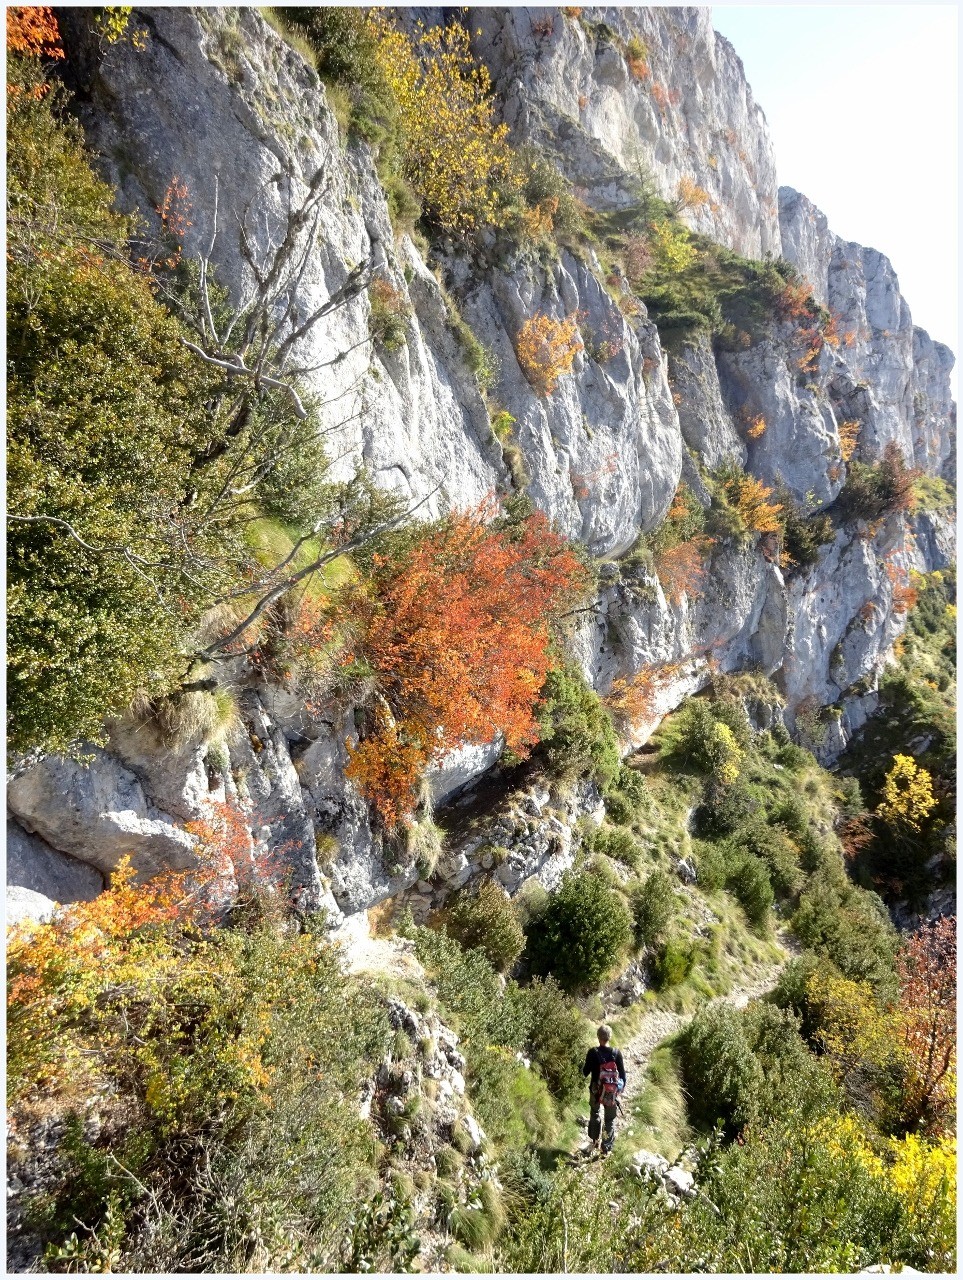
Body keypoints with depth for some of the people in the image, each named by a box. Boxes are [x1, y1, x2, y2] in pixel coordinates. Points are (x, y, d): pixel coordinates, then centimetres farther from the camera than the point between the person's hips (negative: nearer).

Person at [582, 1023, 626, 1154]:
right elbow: (622, 1073, -6)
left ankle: (593, 1142, 33)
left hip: (596, 1091, 0)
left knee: (594, 1115, 25)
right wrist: (622, 1088, 11)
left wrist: (584, 1068, 12)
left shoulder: (593, 1053, -19)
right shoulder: (617, 1053, -15)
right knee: (610, 1119, 18)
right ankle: (607, 1148, 25)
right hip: (612, 1092, 0)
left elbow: (585, 1072, -10)